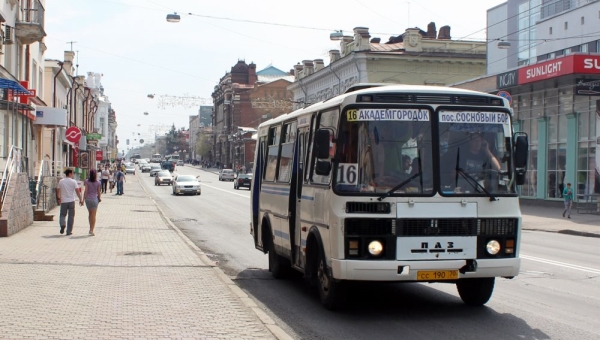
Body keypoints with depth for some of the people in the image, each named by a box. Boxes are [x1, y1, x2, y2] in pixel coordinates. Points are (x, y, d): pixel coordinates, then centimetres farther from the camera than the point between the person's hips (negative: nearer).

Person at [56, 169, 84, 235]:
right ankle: (69, 231, 7)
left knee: (62, 215, 14)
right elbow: (77, 191, -9)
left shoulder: (61, 181, 3)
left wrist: (58, 198, 25)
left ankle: (62, 224, -15)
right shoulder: (73, 182, -5)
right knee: (71, 216, 7)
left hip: (63, 201, 2)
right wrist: (81, 200, -5)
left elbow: (58, 190, 10)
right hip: (71, 201, -2)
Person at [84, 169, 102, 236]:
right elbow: (99, 192, 0)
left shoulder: (87, 181, -4)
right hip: (94, 199, -2)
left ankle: (91, 229, 24)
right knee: (93, 215, 0)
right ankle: (91, 230, -5)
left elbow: (86, 191, -7)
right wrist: (99, 198, 16)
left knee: (90, 214, 18)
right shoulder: (98, 183, -6)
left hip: (88, 199, 2)